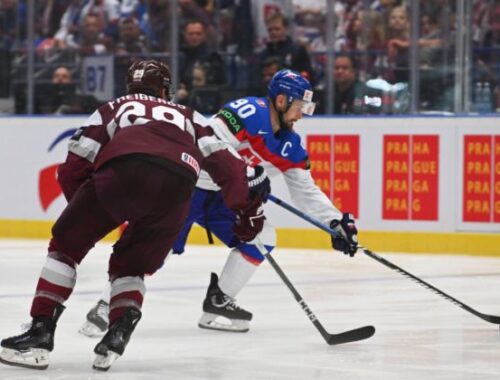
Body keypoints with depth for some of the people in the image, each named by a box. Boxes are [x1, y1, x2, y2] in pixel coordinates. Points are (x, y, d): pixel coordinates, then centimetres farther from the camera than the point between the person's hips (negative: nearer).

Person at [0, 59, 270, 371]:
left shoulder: (113, 109, 34)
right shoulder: (190, 118, 40)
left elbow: (73, 169, 25)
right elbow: (226, 161, 24)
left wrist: (84, 211, 39)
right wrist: (250, 208, 27)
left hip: (122, 171, -2)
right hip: (177, 185, 2)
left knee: (66, 244, 18)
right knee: (131, 266, 25)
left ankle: (40, 334, 7)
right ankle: (119, 333, 1)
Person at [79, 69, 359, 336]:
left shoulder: (290, 146, 6)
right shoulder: (250, 111, -20)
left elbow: (306, 191, 13)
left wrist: (337, 221, 6)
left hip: (221, 197, 9)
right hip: (188, 183, -9)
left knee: (262, 237, -1)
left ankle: (218, 303, 6)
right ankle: (109, 304, -11)